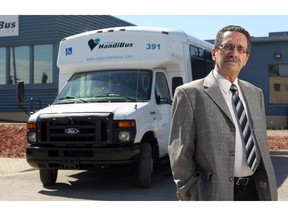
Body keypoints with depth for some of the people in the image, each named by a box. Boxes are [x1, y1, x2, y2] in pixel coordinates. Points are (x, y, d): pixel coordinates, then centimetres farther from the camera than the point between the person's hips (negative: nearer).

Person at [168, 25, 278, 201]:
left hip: (257, 190, 5)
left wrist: (268, 188, 11)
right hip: (216, 193, -5)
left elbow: (262, 143, 16)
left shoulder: (256, 94, 13)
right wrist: (191, 195, -8)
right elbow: (180, 153, -7)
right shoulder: (190, 93, -6)